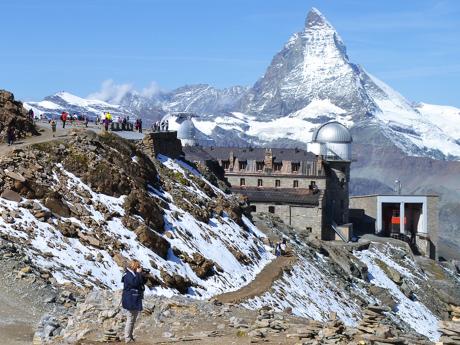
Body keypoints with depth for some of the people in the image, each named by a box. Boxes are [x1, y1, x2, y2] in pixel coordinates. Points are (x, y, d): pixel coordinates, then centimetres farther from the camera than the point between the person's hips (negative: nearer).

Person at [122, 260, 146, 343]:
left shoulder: (135, 274, 15)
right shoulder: (128, 275, -14)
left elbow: (143, 281, 14)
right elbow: (135, 282, -28)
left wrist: (141, 274, 0)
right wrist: (139, 273, -20)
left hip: (136, 301, 10)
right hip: (130, 301, -10)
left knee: (133, 319, 14)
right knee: (130, 319, -8)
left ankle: (130, 336, 21)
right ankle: (127, 338, -5)